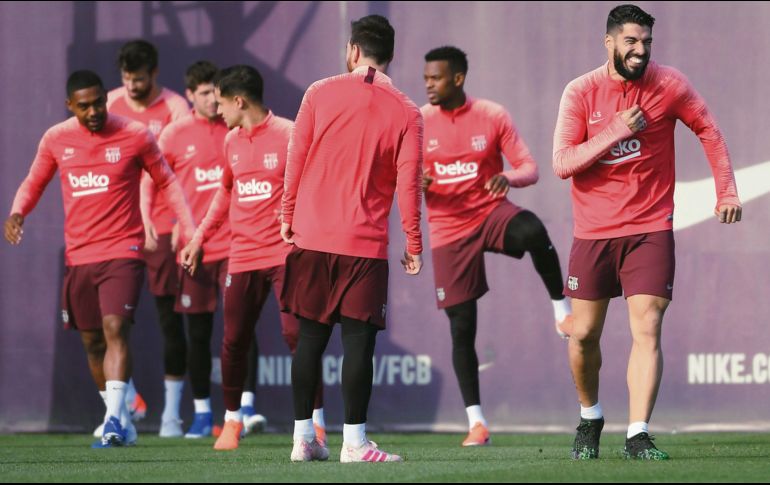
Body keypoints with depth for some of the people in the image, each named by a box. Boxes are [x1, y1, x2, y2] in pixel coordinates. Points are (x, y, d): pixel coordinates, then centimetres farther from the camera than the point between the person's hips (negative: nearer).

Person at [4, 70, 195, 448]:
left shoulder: (134, 136, -4)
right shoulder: (56, 140, 4)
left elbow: (167, 183, 7)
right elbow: (34, 183, 17)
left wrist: (189, 232, -2)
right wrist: (17, 212, -5)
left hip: (123, 251, -4)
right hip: (78, 256, 4)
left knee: (115, 329, -21)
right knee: (92, 342, 10)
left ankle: (114, 421, -28)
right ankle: (123, 424, 24)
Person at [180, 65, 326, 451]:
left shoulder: (288, 135, -8)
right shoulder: (231, 142, 11)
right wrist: (200, 238, 23)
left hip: (285, 254, -6)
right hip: (242, 256, 6)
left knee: (296, 334, -13)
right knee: (233, 342, 6)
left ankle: (316, 421, -5)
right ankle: (232, 420, 21)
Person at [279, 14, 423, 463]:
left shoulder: (319, 94, 1)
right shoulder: (406, 113, -2)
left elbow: (296, 159, 2)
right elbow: (408, 184, -3)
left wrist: (288, 217, 12)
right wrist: (414, 244, 5)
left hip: (311, 236, 2)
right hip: (365, 241, -2)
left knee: (311, 336, 9)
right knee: (358, 338, -1)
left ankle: (304, 437, 11)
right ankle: (354, 442, -5)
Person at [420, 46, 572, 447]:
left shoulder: (492, 116, -3)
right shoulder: (419, 121, 0)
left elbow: (529, 168, -3)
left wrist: (510, 178, -27)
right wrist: (416, 183, -20)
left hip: (491, 211, -1)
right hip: (449, 229, 1)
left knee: (534, 233, -38)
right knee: (462, 327, -2)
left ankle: (560, 305, -15)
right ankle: (476, 422, 8)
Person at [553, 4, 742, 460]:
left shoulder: (669, 85, -5)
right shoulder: (581, 92, -6)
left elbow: (709, 130, 9)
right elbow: (562, 162, -12)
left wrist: (727, 191, 4)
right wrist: (615, 132, -21)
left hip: (651, 229, -1)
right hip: (594, 231, 1)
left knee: (647, 330, -13)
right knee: (583, 335, 7)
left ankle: (638, 435, -14)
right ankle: (590, 418, 31)